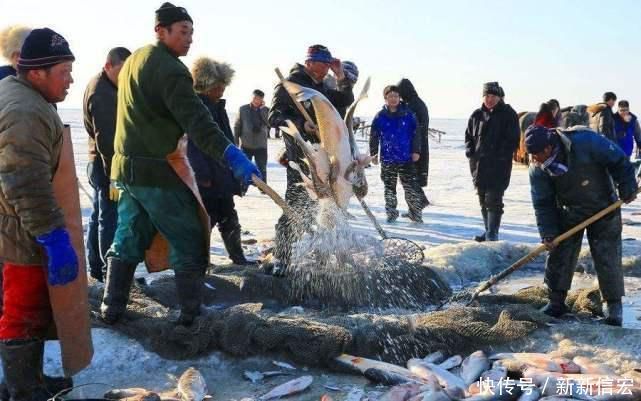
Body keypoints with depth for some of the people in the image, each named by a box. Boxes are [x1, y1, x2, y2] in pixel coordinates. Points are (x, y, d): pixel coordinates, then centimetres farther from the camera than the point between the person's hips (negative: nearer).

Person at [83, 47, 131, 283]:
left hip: (99, 163, 10)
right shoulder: (102, 94, -20)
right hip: (107, 165, -10)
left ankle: (95, 267, 24)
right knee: (110, 219, -4)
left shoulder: (100, 86, 13)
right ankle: (109, 270, 3)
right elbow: (106, 139, -24)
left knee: (99, 216, 15)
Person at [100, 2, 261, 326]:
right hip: (156, 170, -9)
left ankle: (112, 308, 23)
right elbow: (196, 119, -28)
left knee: (128, 240, 18)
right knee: (190, 241, 1)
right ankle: (191, 314, 5)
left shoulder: (134, 61, 16)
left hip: (127, 166, 9)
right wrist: (231, 154, -37)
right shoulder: (169, 67, -15)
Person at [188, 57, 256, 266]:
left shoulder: (218, 107, 14)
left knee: (229, 219, 15)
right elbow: (191, 144, -19)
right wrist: (203, 175, -23)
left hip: (223, 177, 9)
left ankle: (238, 258, 26)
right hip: (204, 179, -8)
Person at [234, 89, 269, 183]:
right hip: (246, 145, 0)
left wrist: (262, 109, -16)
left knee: (262, 169, 5)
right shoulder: (243, 109, 1)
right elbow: (237, 126, 4)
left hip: (261, 145, 0)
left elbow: (269, 123, -14)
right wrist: (236, 142, 1)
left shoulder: (265, 110, 2)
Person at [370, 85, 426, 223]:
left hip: (406, 158, -1)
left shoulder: (408, 114, 0)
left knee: (411, 186, -2)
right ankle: (391, 212, 22)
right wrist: (373, 154, 6)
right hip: (387, 159, 1)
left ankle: (415, 212, 12)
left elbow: (416, 133, 3)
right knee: (389, 187, 10)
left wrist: (416, 151, -2)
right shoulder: (380, 117, 1)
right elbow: (373, 137, 7)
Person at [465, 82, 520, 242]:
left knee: (493, 200, -9)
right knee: (483, 200, 12)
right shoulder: (477, 115, 10)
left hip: (499, 167, -5)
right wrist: (470, 152, 4)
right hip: (479, 165, 6)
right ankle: (489, 231, 24)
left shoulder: (508, 114, -3)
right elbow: (469, 136, 19)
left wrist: (501, 156, -13)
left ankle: (492, 234, -5)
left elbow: (513, 139, -6)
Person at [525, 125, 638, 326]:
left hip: (603, 210, -3)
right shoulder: (537, 170, -16)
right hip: (568, 214, 3)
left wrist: (627, 188, -13)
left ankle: (613, 304, 12)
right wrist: (548, 234, -17)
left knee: (607, 257, -2)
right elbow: (543, 204, -11)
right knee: (558, 256, 0)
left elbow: (618, 161, -16)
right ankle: (556, 302, 13)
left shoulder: (585, 141, -29)